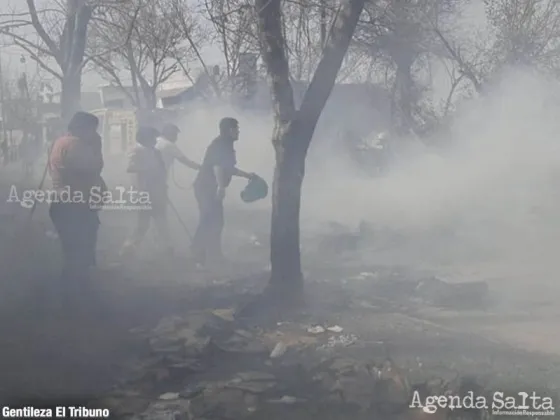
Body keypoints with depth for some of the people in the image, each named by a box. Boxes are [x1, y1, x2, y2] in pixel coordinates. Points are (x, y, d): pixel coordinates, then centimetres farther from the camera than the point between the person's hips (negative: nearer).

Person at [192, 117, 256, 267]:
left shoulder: (224, 145, 19)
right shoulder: (221, 145, -13)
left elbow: (228, 168, 29)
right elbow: (217, 166, -25)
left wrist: (246, 175, 33)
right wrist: (221, 186, -31)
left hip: (209, 188, 10)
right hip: (207, 188, -10)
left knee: (214, 222, 13)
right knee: (209, 223, -11)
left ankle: (213, 256, 19)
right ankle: (201, 258, -10)